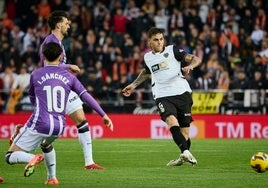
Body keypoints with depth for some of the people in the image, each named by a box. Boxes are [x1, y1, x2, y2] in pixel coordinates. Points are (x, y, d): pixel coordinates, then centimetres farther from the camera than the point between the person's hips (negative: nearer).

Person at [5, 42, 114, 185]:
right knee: (46, 145, 39)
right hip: (59, 127, 4)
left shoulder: (36, 75, 4)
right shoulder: (69, 77, 9)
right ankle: (52, 178, 31)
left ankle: (32, 158, -27)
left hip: (39, 124, -4)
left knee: (10, 157, 1)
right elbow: (86, 97, 3)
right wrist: (104, 115, 6)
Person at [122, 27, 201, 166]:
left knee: (184, 128, 0)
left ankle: (184, 157, 22)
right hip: (162, 96, 1)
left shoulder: (172, 50, 4)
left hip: (181, 92, -1)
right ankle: (186, 152, -37)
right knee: (171, 121, -26)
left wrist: (190, 66, -21)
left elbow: (196, 59, 0)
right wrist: (134, 85, 36)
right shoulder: (147, 57, 16)